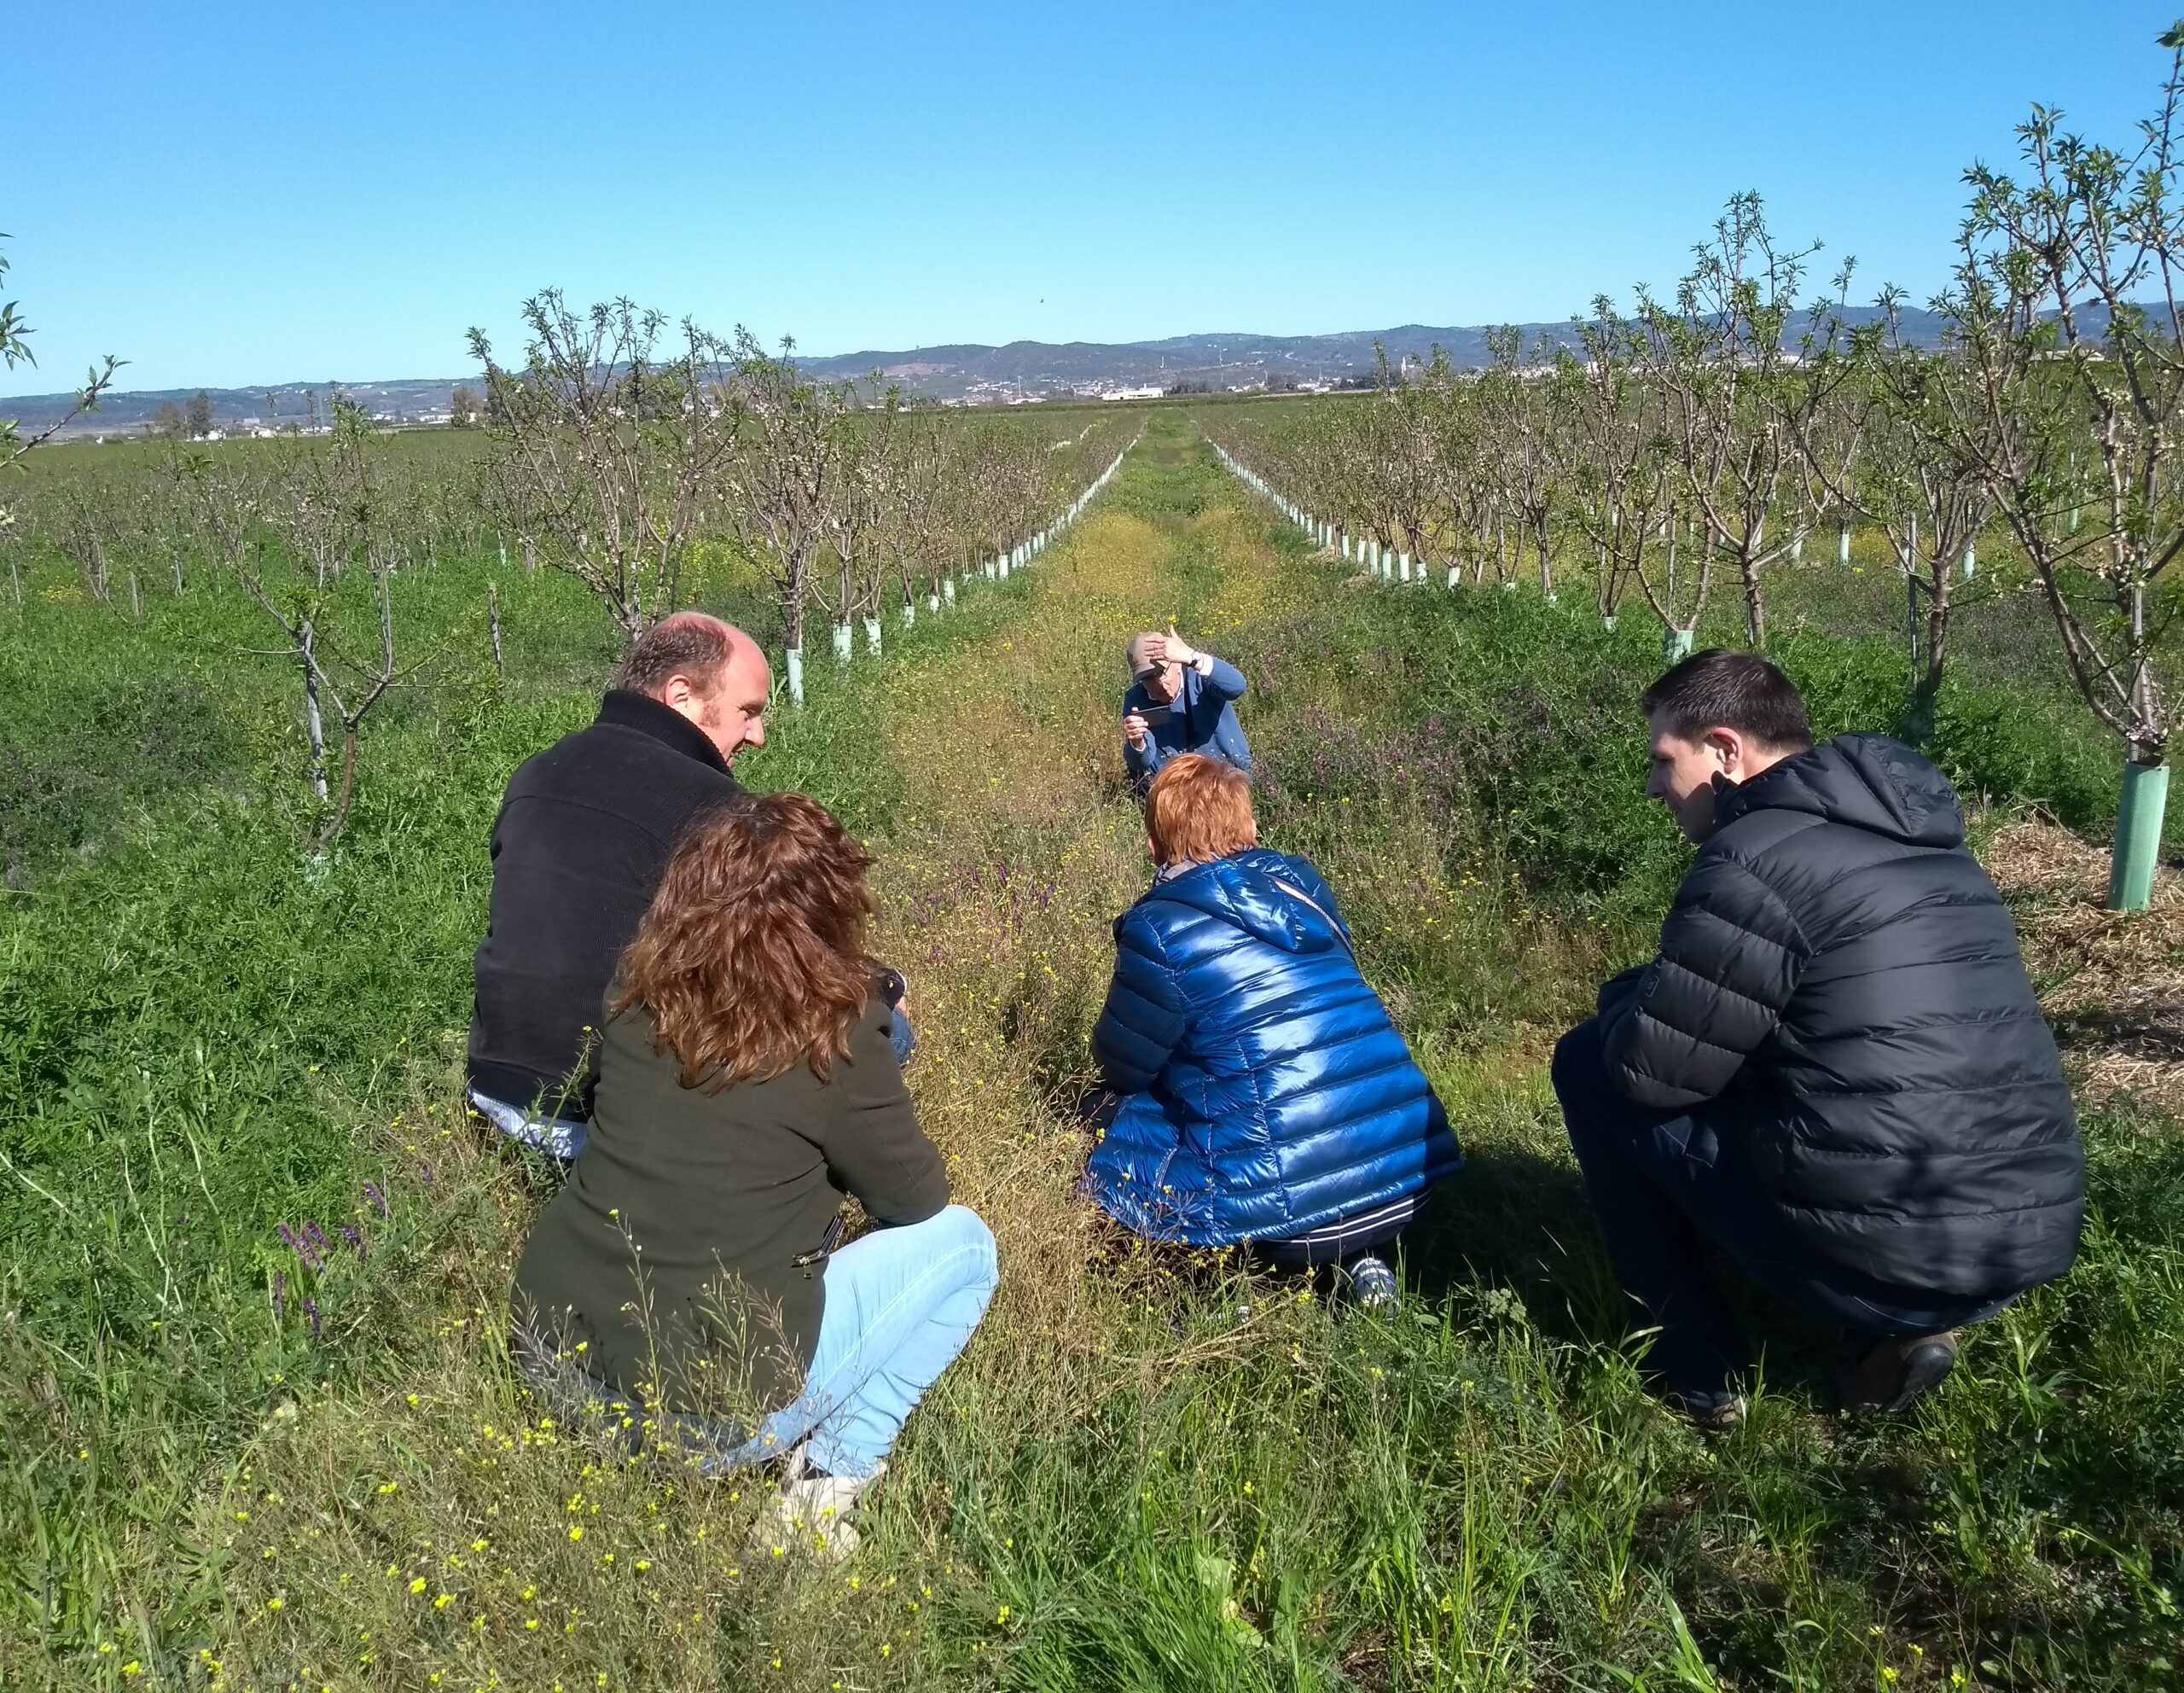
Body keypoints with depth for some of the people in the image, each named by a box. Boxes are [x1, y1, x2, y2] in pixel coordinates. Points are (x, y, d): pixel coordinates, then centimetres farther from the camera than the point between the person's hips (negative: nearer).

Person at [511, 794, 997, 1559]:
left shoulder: (638, 1001, -2)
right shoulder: (831, 1038, -16)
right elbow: (920, 1199, -1)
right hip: (699, 1417, -6)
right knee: (960, 1243, 7)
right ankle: (830, 1476, -3)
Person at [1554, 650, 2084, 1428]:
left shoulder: (1756, 858, -12)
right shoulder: (1922, 841, 15)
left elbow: (1652, 1072, -10)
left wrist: (1629, 997, 13)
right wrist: (1663, 991, 23)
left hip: (1879, 1252, -8)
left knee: (1591, 1064, 6)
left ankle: (1698, 1367, 12)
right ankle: (1901, 1326, 15)